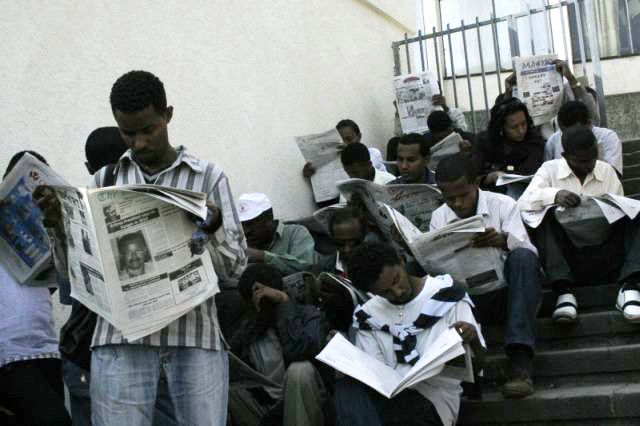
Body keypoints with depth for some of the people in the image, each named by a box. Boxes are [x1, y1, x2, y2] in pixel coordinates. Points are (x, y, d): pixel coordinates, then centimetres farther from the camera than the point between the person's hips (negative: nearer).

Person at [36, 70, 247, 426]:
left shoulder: (209, 177, 8)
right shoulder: (105, 179, 14)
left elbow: (234, 270, 4)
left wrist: (213, 229, -14)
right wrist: (60, 225, -4)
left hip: (195, 333, -1)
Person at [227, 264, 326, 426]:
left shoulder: (306, 314, -2)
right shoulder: (246, 324, 11)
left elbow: (296, 352, -24)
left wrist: (284, 301, -22)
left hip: (300, 400, -4)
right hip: (263, 404, 4)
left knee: (300, 369, -33)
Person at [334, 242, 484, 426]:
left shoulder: (448, 296, 0)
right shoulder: (368, 315, 9)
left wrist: (473, 338, -22)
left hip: (434, 397, -4)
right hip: (389, 394, 4)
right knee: (348, 388, -31)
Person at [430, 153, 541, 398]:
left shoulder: (503, 205, 2)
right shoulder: (439, 217, 10)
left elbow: (528, 250, -9)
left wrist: (503, 240, -31)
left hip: (505, 293, -1)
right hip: (467, 299, 1)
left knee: (522, 256, -33)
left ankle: (520, 361, -39)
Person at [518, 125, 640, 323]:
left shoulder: (607, 171, 15)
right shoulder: (550, 170, 6)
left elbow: (620, 211, 10)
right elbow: (523, 204, -9)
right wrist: (553, 194, -27)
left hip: (605, 256, 2)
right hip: (566, 257, -2)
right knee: (546, 217, -28)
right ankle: (564, 291, -35)